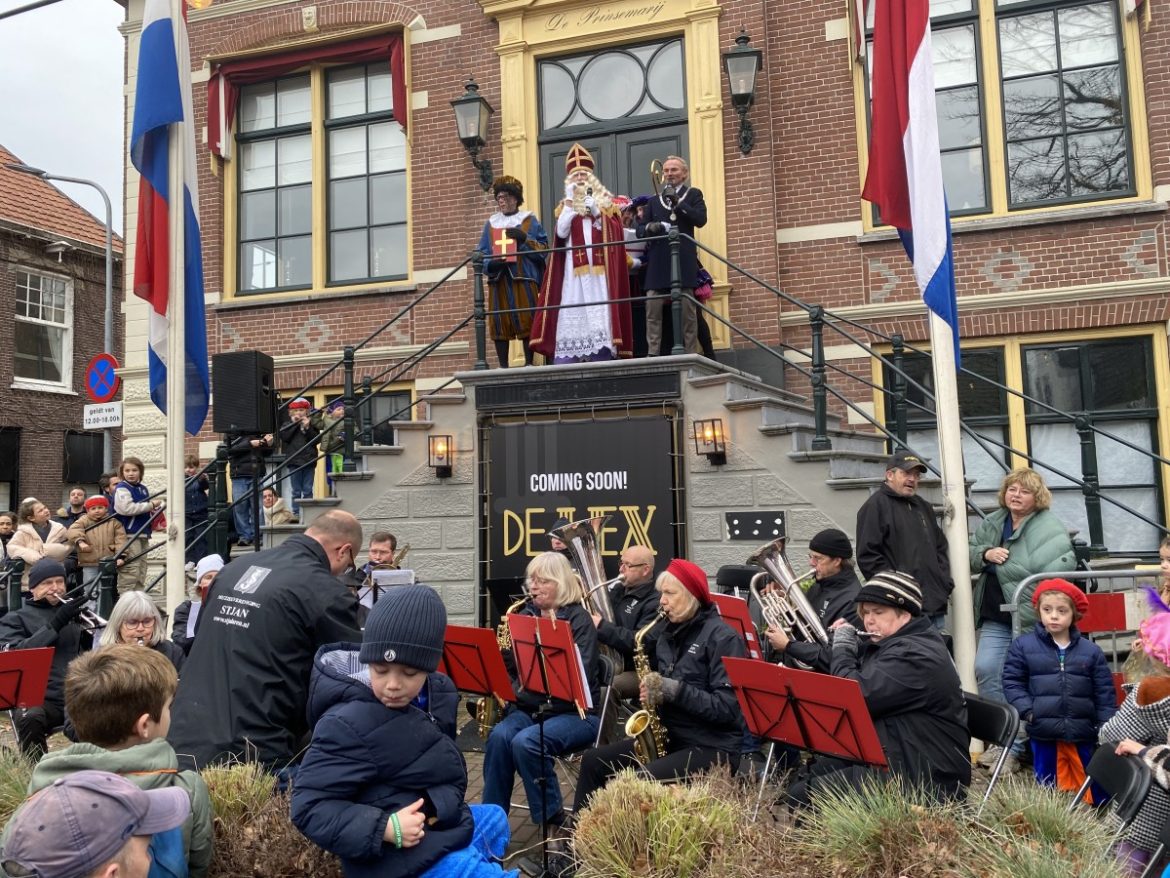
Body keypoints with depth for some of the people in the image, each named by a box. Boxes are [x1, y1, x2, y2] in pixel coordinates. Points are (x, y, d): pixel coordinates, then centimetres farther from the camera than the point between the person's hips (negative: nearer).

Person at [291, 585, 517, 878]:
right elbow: (309, 806, -23)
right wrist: (384, 828, -31)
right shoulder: (348, 725, -25)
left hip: (438, 824, 8)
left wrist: (439, 805, -7)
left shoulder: (438, 693, -2)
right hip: (396, 854, -8)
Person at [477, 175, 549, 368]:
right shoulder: (491, 223, 16)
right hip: (499, 278, 3)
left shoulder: (529, 220, 8)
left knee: (526, 320, -5)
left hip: (523, 278, -3)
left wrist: (524, 238, -14)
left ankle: (529, 363, -1)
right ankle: (503, 365, 1)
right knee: (500, 321, -2)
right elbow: (482, 253, 11)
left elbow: (543, 247, 1)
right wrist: (491, 263, -10)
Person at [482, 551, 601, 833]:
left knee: (525, 742, -30)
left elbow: (581, 676, -16)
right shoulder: (525, 615, 12)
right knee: (499, 735, -26)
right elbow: (509, 665, 12)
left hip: (573, 712, -5)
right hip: (528, 707, 5)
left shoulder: (579, 619, -5)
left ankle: (552, 819, -11)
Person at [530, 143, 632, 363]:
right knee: (570, 317, -8)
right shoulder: (566, 205, 15)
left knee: (599, 316, -8)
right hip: (574, 271, 0)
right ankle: (565, 363, -10)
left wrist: (597, 212, -10)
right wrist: (569, 200, -2)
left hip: (599, 270, 0)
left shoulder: (604, 201, 13)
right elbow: (561, 232, -3)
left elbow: (616, 232, 2)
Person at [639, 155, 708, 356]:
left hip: (683, 261, -2)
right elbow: (640, 229, 16)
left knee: (688, 310, -2)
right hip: (658, 262, 3)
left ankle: (691, 353, 1)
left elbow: (701, 219, -3)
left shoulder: (693, 194, 13)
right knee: (652, 309, -7)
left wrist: (678, 202, -9)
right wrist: (650, 227, -7)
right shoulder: (654, 201, 21)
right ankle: (653, 353, -5)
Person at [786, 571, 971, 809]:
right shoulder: (891, 644, 12)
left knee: (802, 796, -16)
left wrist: (843, 647, -12)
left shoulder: (916, 655, -20)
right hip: (884, 757, 10)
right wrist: (848, 646, 5)